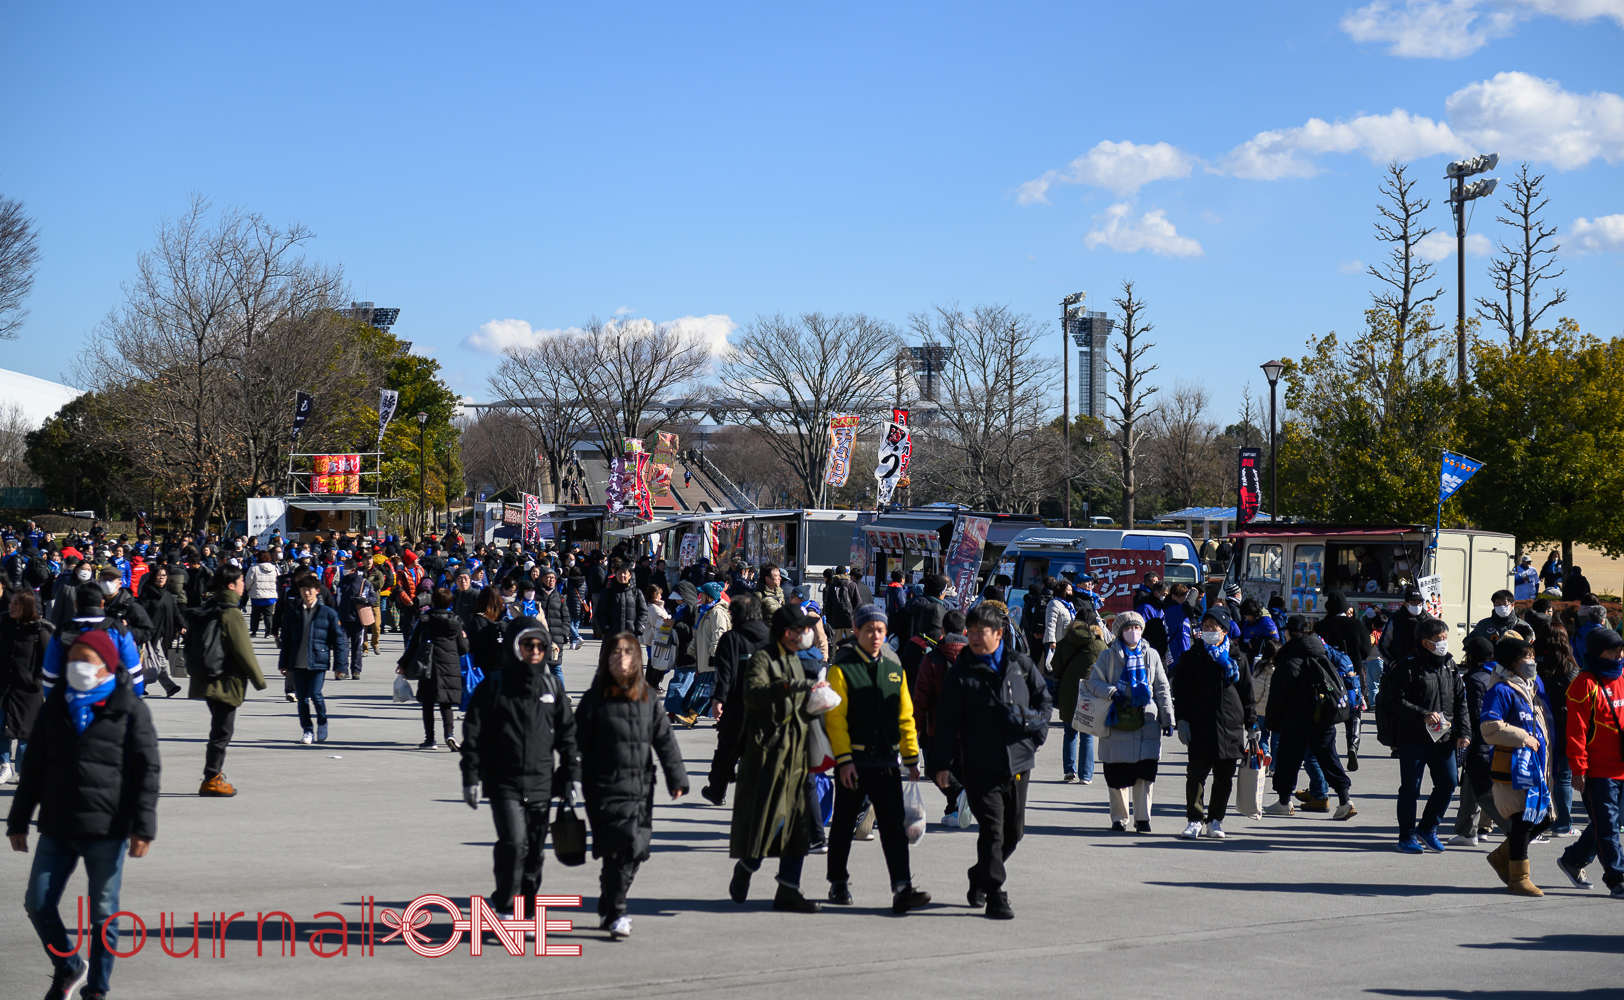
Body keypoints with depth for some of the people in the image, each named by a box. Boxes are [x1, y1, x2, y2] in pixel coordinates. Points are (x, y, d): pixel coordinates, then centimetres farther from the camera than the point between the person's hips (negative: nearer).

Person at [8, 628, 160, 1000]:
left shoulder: (129, 710, -3)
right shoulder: (55, 707, 10)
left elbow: (147, 770, -5)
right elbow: (34, 767, 16)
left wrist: (143, 825, -12)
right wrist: (18, 820, 15)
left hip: (107, 831, -4)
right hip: (57, 829, 4)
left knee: (102, 912, 3)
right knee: (37, 903, 3)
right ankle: (68, 967, 26)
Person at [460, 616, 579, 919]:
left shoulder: (552, 686, 8)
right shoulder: (494, 686, -2)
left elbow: (567, 733, 14)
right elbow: (473, 734, 0)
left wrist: (568, 775, 10)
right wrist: (470, 777, -3)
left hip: (541, 784, 4)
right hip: (504, 783, -3)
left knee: (534, 851, 7)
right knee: (514, 843, -16)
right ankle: (504, 904, 1)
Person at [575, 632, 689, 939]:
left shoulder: (647, 698, 9)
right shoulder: (594, 699, -1)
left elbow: (665, 739, 8)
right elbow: (579, 744, -2)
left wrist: (677, 777, 1)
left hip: (642, 787, 4)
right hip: (606, 788, -4)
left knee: (634, 851, 5)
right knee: (621, 847, -13)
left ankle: (608, 908, 22)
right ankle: (616, 914, -4)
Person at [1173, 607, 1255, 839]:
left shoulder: (1237, 658, 9)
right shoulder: (1192, 657, 6)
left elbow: (1247, 692, 12)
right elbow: (1180, 690, 6)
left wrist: (1251, 724, 8)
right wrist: (1182, 720, -4)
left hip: (1230, 726, 2)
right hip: (1199, 726, -1)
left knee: (1224, 777, 6)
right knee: (1196, 774, -7)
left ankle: (1215, 821, 16)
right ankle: (1195, 820, 0)